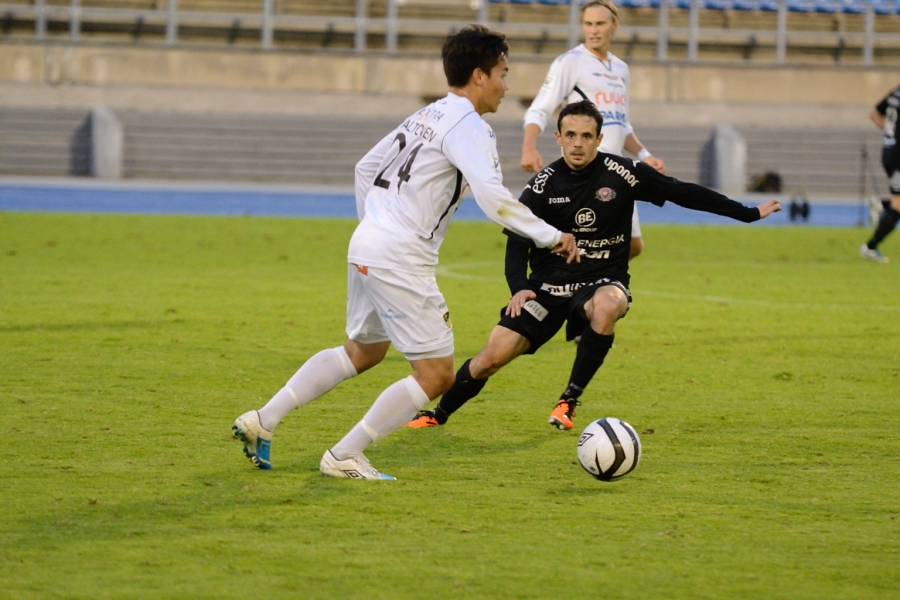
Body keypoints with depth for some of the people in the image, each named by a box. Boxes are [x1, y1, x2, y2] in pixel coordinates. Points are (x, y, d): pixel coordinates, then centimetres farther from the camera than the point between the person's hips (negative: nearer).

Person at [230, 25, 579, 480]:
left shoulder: (427, 116, 17)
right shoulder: (468, 127, -12)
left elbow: (366, 167, 25)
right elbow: (493, 198, -25)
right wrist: (551, 237, -18)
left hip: (366, 244, 10)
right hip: (401, 259, -10)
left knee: (362, 352, 27)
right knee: (436, 375, -3)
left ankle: (262, 421, 24)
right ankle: (344, 458, -1)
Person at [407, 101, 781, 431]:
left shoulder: (622, 174, -8)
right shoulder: (544, 185, -6)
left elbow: (683, 194, -1)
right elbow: (517, 242, -6)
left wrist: (748, 213, 1)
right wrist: (519, 288, -26)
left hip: (603, 283, -1)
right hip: (549, 284, 1)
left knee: (606, 306, -39)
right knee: (494, 355, -10)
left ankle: (570, 401, -23)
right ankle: (438, 415, 15)